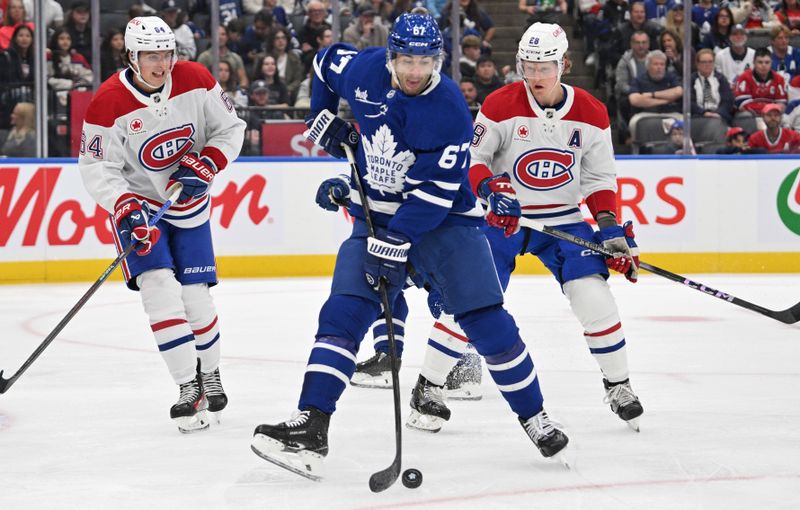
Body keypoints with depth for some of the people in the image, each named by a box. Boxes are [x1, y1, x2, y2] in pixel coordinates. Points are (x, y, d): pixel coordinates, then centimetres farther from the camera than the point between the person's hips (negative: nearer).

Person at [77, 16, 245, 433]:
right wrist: (127, 210, -30)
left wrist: (205, 165, -17)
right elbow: (96, 169, -17)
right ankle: (189, 388, -14)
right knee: (159, 288, -19)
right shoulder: (109, 104, -21)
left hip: (189, 204, 2)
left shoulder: (195, 81, -13)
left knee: (195, 297, 1)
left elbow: (230, 128, -1)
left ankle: (210, 375, 27)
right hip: (138, 204, -2)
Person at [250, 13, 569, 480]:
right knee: (342, 314, -12)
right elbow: (327, 62, 18)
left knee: (488, 321, -11)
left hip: (443, 218, -3)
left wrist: (395, 243, -30)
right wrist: (325, 117, 11)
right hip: (376, 215, 3)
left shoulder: (449, 110, -20)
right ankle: (310, 428, -18)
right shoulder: (364, 71, -6)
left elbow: (433, 191, -25)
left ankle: (534, 417, 5)